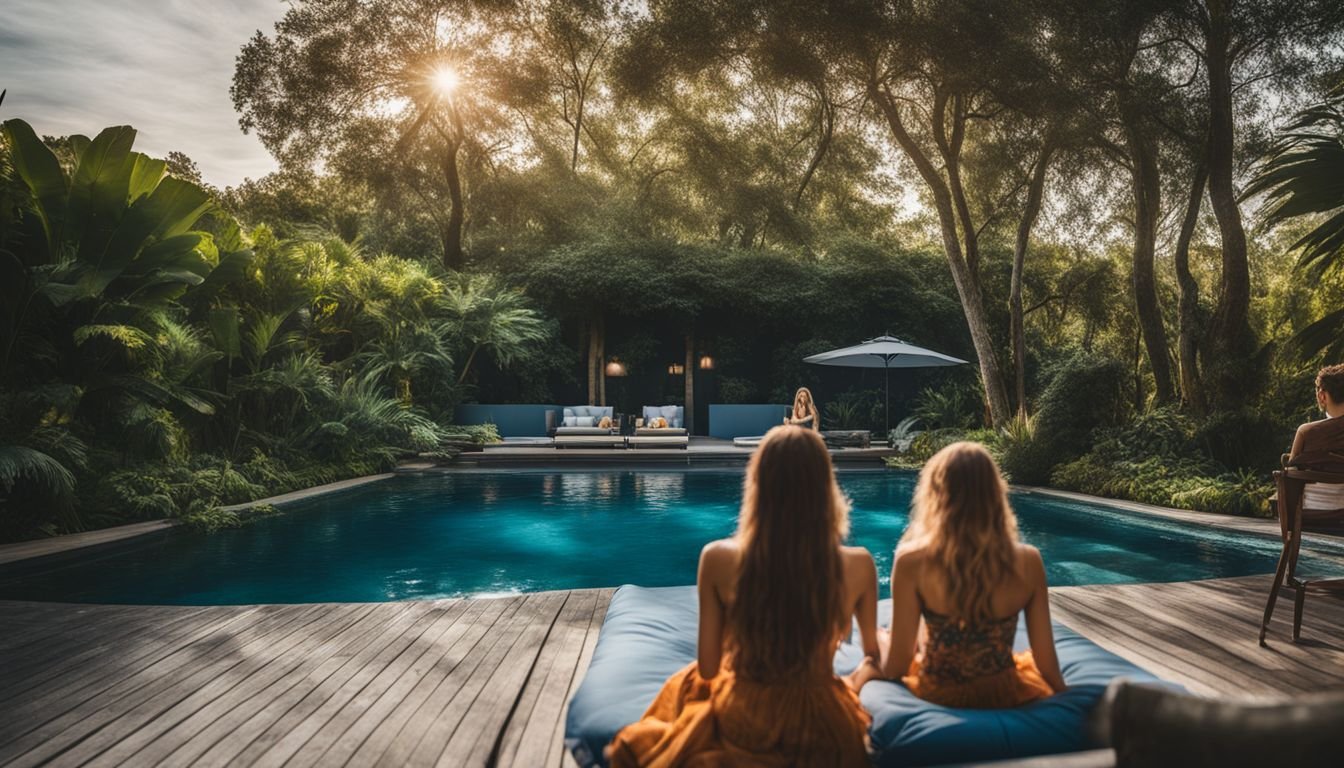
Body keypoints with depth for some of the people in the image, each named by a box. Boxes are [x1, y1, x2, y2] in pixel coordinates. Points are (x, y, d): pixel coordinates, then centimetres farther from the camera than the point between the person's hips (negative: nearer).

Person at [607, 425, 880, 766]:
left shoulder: (718, 558, -20)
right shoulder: (857, 565, -18)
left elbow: (708, 668, -9)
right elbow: (873, 653, 2)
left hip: (739, 721, 0)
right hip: (819, 728, 1)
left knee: (688, 682, 35)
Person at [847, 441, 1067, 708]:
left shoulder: (913, 561, -22)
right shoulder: (1028, 561, -15)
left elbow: (896, 666, -15)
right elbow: (1046, 657, -9)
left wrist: (875, 662, 7)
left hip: (937, 697, -2)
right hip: (1005, 696, 2)